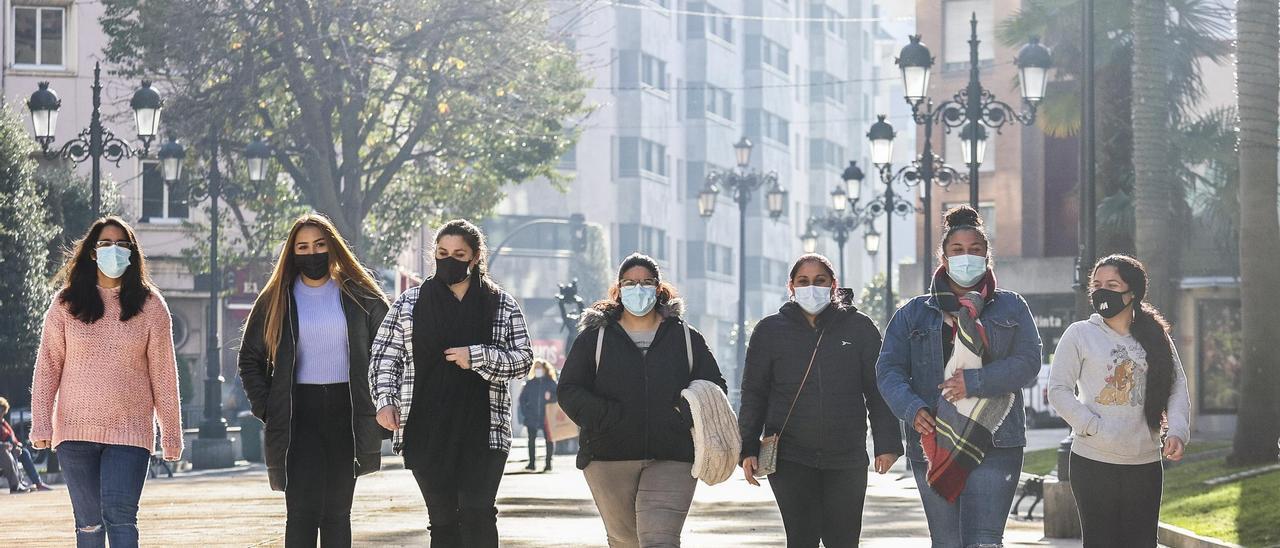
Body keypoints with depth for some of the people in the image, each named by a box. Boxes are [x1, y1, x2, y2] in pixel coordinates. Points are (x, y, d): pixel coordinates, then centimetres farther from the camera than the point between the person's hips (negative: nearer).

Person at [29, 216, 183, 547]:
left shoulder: (149, 306, 3)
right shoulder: (67, 304, 4)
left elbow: (163, 372, 5)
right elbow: (47, 366, 5)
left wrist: (171, 433, 4)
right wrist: (41, 424, -3)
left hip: (130, 431, -1)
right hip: (75, 432, 2)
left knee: (120, 517, -13)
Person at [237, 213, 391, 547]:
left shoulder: (358, 295, 5)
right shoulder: (276, 300, 6)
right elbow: (250, 358, 13)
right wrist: (265, 407, 2)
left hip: (347, 413, 1)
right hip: (299, 415, -1)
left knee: (337, 512, 5)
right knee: (302, 511, -9)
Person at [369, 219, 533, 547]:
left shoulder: (502, 305, 6)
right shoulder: (410, 304, 9)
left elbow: (523, 359, 4)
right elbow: (385, 355, 10)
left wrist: (477, 357, -12)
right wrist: (385, 399, -6)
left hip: (483, 431, -1)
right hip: (427, 431, 1)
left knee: (477, 516, -12)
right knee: (442, 519, 3)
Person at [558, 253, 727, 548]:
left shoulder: (687, 338, 12)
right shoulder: (595, 337, 9)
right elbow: (570, 390, 3)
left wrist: (688, 414, -8)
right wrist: (604, 418, -14)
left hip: (671, 461, -1)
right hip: (610, 459, 1)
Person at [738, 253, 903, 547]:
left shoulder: (859, 327, 5)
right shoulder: (770, 330, 5)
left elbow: (879, 391, 6)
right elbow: (753, 393, 9)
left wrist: (887, 445, -1)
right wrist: (748, 448, 2)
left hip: (847, 457, 0)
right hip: (790, 457, 0)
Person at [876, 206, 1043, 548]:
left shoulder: (1011, 307, 10)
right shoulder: (914, 314, 13)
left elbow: (1028, 361, -1)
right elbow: (889, 369, 6)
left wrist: (974, 382, -13)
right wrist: (912, 409, -12)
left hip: (994, 445, -2)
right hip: (933, 444, 2)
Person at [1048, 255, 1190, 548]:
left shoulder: (1156, 337, 9)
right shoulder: (1080, 334, 0)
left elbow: (1177, 387, 7)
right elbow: (1059, 390, -3)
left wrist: (1177, 431, -11)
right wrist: (1096, 428, -15)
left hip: (1145, 464, 3)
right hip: (1094, 461, -3)